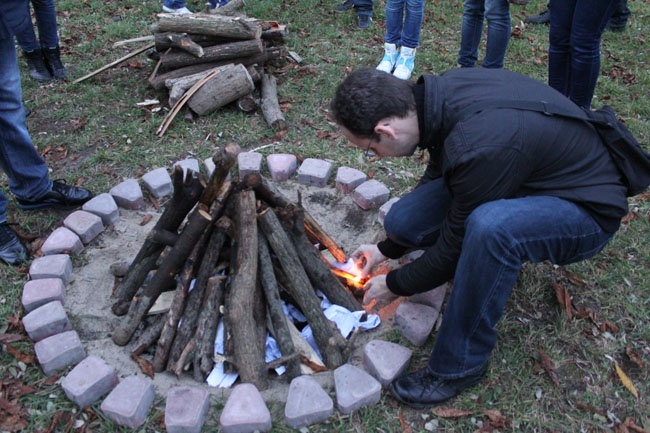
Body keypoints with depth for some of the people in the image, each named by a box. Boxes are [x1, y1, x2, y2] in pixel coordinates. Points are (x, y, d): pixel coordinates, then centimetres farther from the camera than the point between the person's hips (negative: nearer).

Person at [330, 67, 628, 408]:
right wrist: (386, 249, 14)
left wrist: (394, 285, -4)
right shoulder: (439, 92, -12)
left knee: (488, 227, -40)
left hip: (588, 207, -7)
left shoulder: (478, 147, -37)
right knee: (402, 222, -8)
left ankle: (460, 366, -17)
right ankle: (501, 262, 16)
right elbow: (436, 174, 7)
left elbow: (454, 247, -23)